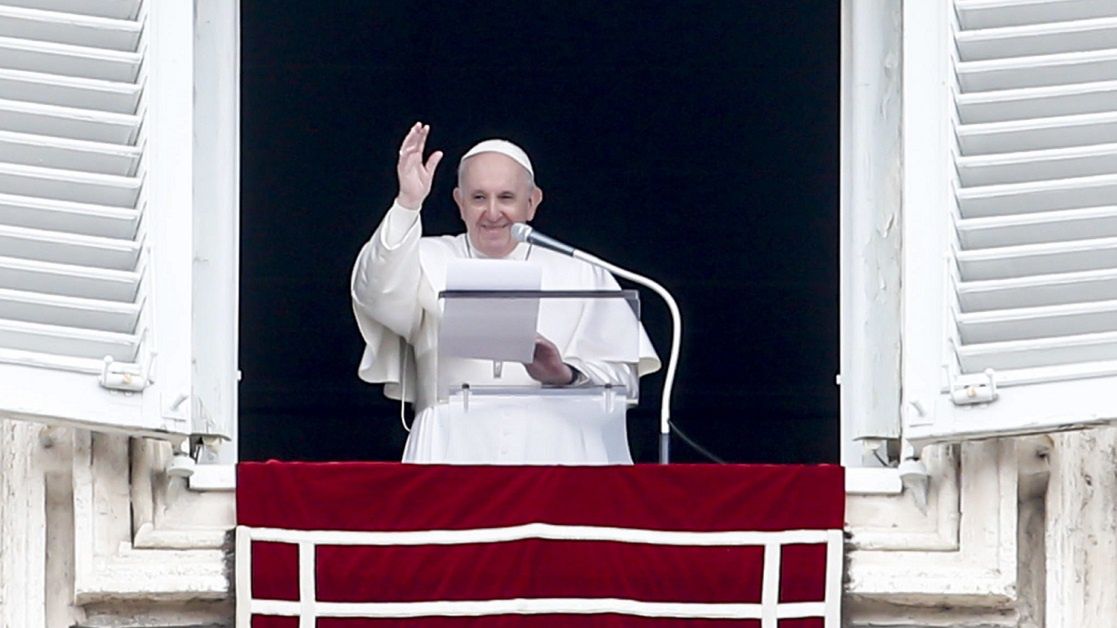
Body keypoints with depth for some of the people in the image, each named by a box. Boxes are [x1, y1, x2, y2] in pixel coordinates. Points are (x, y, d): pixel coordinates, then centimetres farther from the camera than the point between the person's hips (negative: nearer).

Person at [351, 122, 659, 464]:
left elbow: (621, 373, 8)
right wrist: (408, 205, -17)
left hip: (553, 450, 1)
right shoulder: (430, 264, 16)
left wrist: (566, 374, -12)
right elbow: (378, 292, -5)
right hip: (455, 449, -1)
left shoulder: (580, 276, 16)